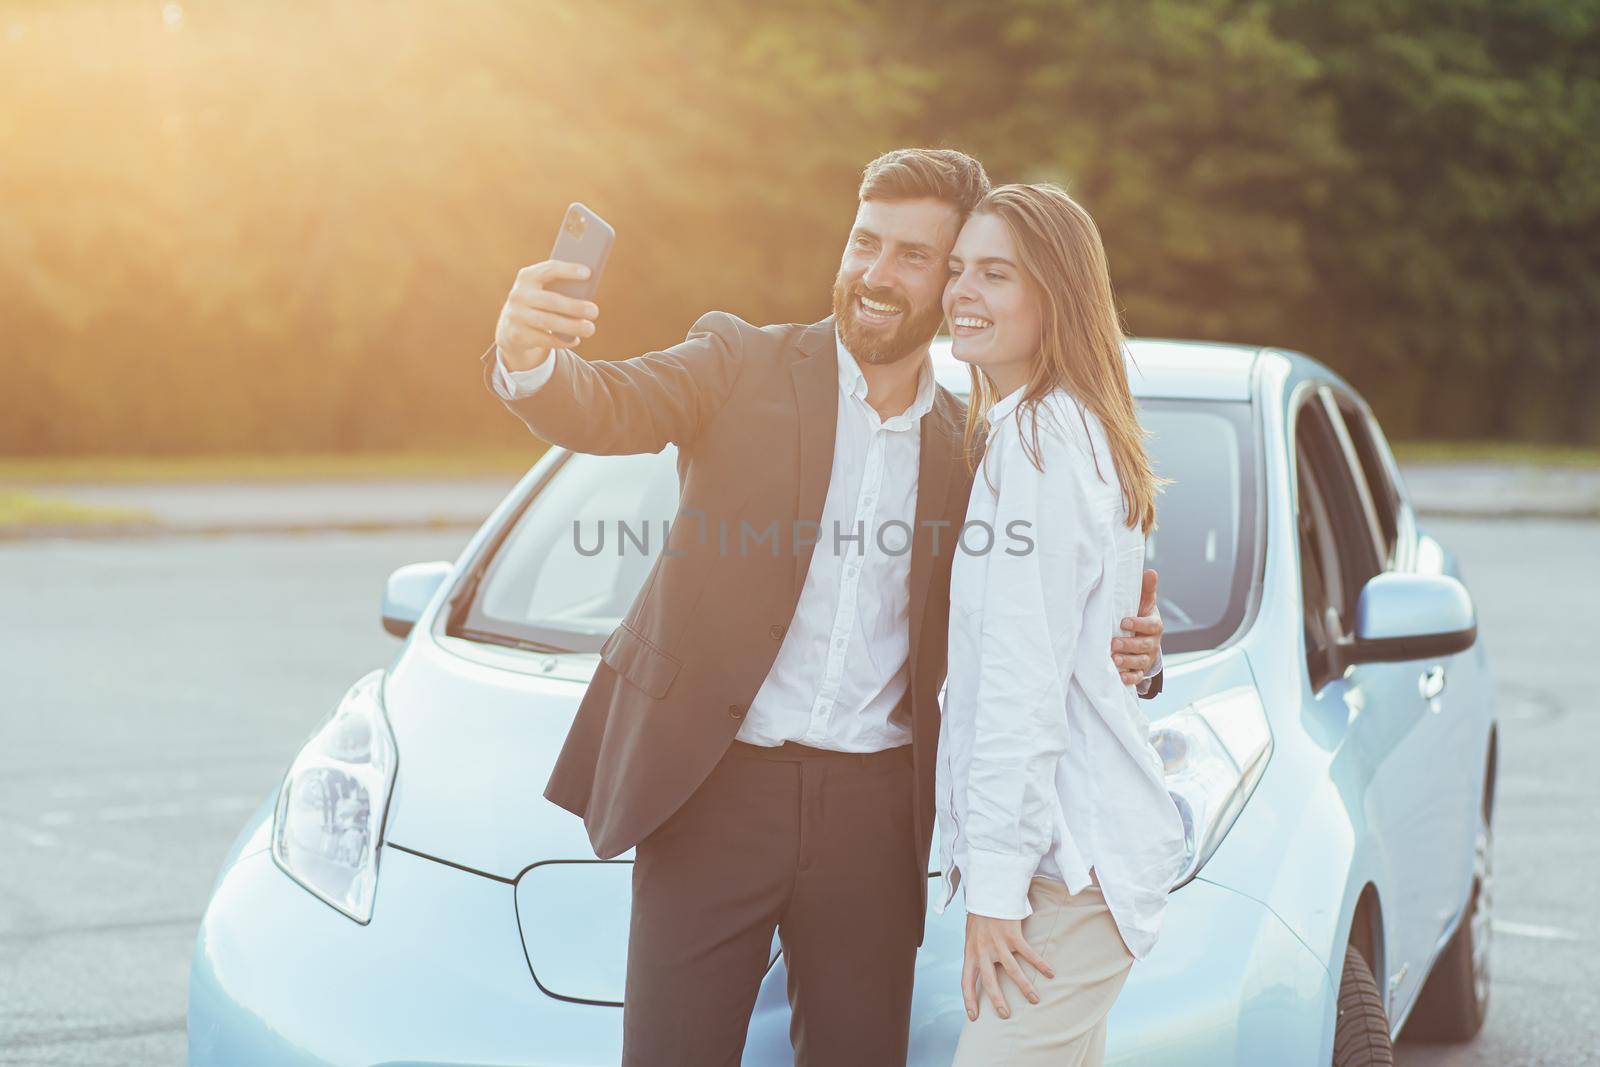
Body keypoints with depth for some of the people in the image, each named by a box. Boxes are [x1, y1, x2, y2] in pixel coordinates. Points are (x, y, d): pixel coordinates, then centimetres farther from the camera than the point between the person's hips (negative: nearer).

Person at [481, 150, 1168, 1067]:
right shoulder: (742, 364, 3)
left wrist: (1125, 652, -7)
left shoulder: (968, 448, 10)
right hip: (717, 787, -2)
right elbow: (605, 407, -13)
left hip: (873, 814, 3)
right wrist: (530, 359, -36)